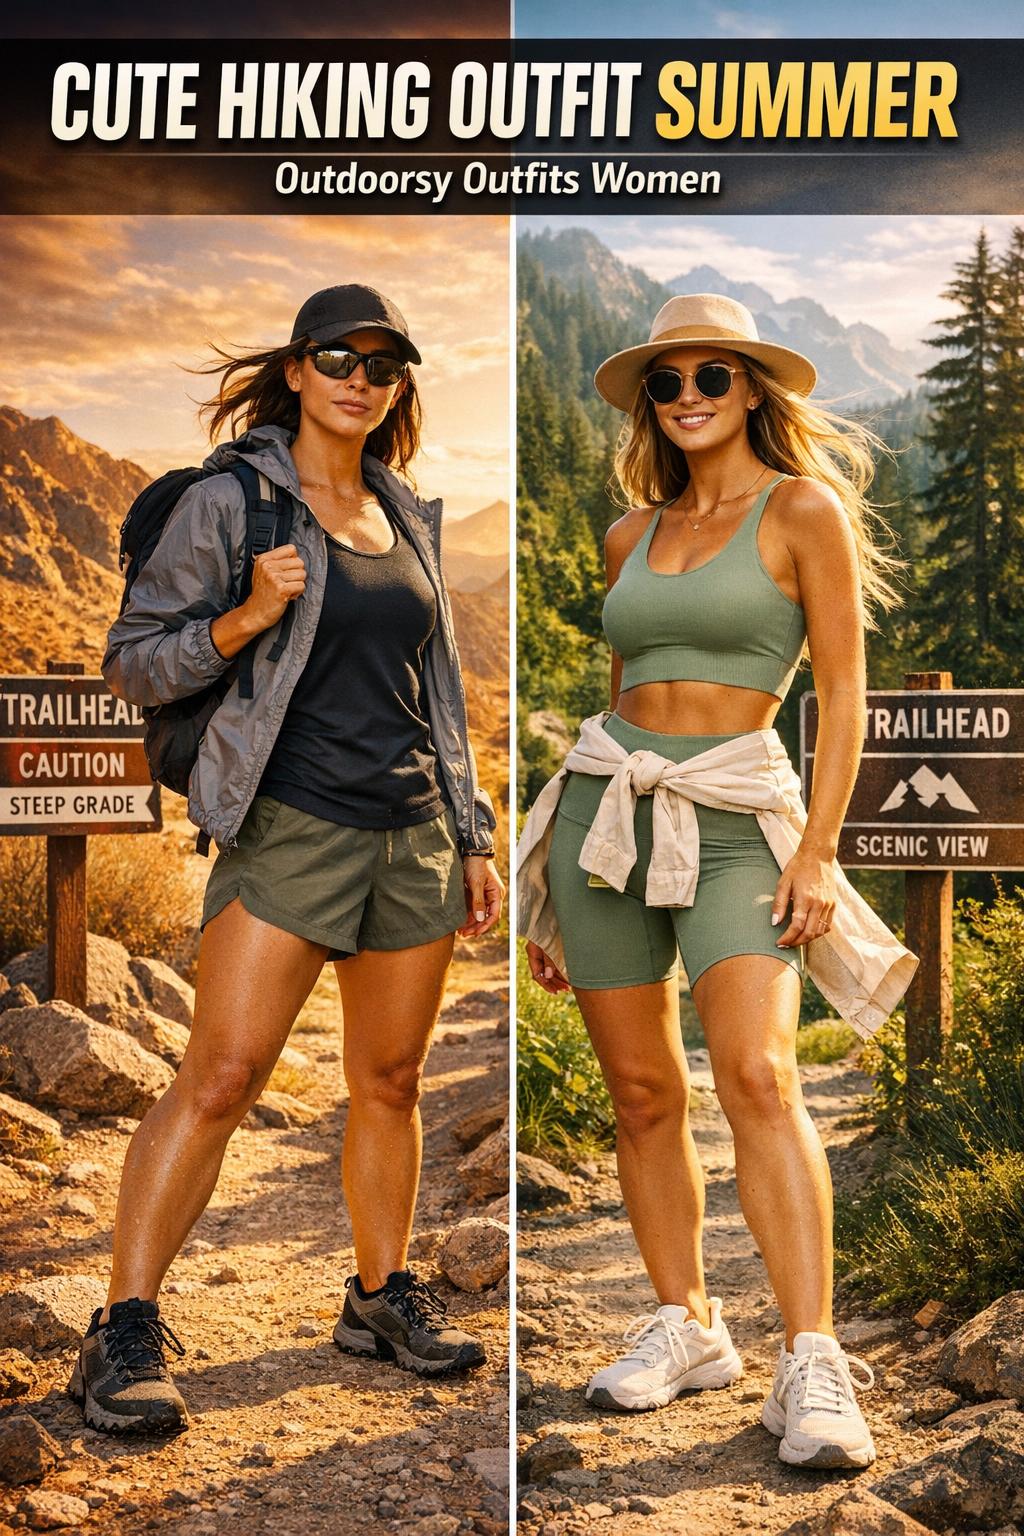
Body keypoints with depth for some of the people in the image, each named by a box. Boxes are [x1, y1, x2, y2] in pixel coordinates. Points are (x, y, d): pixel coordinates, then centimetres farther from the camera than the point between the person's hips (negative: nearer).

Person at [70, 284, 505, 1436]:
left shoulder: (408, 516, 16)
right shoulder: (229, 501, -2)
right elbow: (129, 664, -2)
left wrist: (474, 839, 17)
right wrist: (244, 619, -18)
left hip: (414, 832, 6)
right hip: (291, 827, -6)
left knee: (389, 1081, 10)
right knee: (220, 1078, -12)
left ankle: (382, 1297, 24)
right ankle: (124, 1336, -7)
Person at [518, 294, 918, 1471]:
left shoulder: (804, 509, -1)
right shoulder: (630, 535, 14)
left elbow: (842, 693, -4)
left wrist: (816, 851, -13)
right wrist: (559, 891, 17)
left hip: (735, 819, -5)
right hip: (606, 804, 5)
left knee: (757, 1075, -19)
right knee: (643, 1093, 5)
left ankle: (812, 1367, -19)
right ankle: (684, 1326, 18)